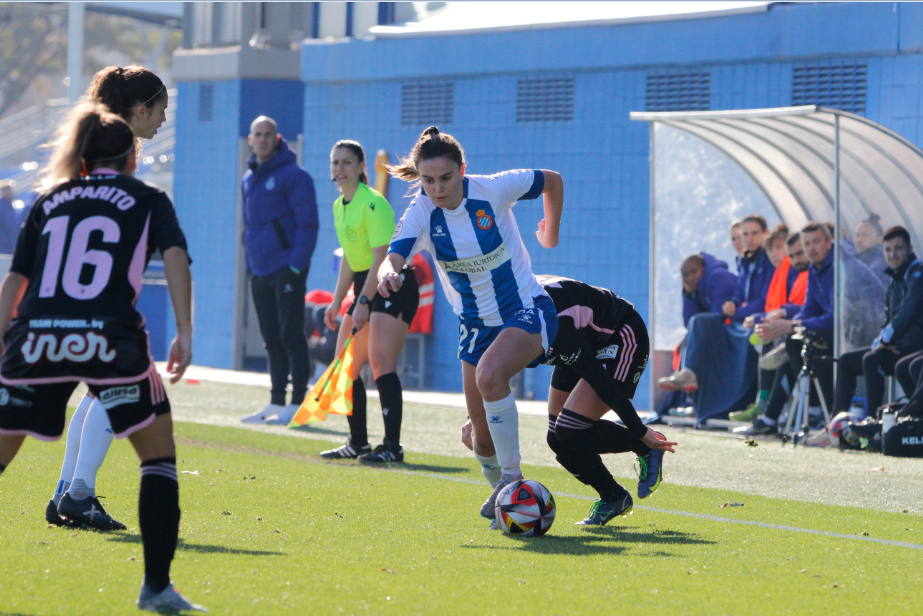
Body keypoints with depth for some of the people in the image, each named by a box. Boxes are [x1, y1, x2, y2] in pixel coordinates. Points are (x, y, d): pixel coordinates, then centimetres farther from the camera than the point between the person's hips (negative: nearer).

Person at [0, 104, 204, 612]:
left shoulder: (49, 201, 24)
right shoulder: (149, 200, 17)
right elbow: (175, 256, 0)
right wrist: (184, 333, -2)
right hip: (109, 337, -2)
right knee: (159, 453, 11)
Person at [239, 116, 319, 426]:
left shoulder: (293, 176, -8)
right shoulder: (248, 179, 15)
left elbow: (307, 224, -11)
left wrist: (296, 265, -17)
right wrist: (249, 264, 15)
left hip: (287, 270, -7)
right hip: (260, 272, 7)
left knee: (291, 336, -7)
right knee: (272, 340, 10)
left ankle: (297, 405, -5)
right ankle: (276, 404, 15)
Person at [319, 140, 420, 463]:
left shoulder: (373, 203, -17)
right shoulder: (339, 206, 11)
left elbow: (382, 258, -22)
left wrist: (363, 302, -27)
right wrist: (337, 302, 16)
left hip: (393, 286, -10)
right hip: (366, 287, 10)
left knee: (381, 361, -20)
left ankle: (392, 446, -21)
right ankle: (358, 443, 20)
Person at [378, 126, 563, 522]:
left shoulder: (493, 189, -17)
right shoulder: (421, 212, -13)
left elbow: (552, 181, 1)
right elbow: (393, 258, -29)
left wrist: (550, 234, 14)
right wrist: (388, 273, -53)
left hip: (527, 311, -4)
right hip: (476, 323, 4)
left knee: (489, 374, -35)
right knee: (483, 438, 4)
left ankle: (512, 476, -22)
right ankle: (500, 486, 35)